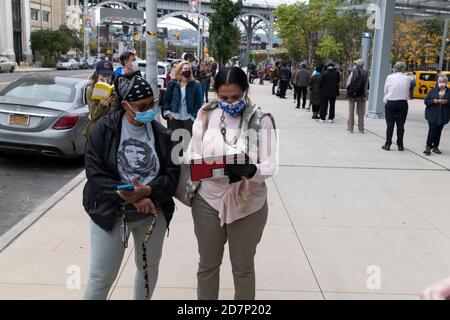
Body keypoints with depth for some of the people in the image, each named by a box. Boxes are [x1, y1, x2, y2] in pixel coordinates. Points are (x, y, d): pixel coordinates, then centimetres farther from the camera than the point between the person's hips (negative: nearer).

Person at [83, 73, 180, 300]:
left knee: (149, 268, 19)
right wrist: (133, 198, -22)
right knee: (101, 278, 0)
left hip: (153, 212, 3)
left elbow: (172, 172, -3)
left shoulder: (161, 134, 0)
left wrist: (147, 191, -23)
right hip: (110, 212, -3)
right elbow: (95, 173, -13)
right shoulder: (104, 129, -8)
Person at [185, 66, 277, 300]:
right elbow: (192, 153, 0)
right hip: (208, 201, 2)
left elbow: (270, 165, -14)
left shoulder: (261, 120, -9)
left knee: (243, 267, 18)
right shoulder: (206, 115, -3)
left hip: (248, 205, -1)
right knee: (208, 264, 19)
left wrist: (250, 171, -36)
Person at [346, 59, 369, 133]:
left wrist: (349, 91, 7)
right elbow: (366, 85, -2)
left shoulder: (353, 71, -5)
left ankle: (350, 128, 6)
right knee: (361, 113, 9)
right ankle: (361, 129, 11)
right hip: (361, 95, 1)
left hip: (352, 94, -1)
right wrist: (364, 93, 6)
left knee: (351, 112, 7)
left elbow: (348, 83, -7)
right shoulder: (366, 73, -1)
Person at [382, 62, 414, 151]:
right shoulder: (407, 78, -3)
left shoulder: (390, 77, -3)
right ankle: (400, 145, 12)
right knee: (400, 125, 6)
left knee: (390, 124, 5)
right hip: (402, 103, 0)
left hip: (390, 103, 0)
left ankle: (388, 144, 5)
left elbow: (385, 90, 2)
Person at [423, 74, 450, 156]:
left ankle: (435, 147, 19)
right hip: (432, 115, -2)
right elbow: (426, 101, 3)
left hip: (443, 116, 2)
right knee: (432, 130, -12)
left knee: (438, 131, 8)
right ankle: (428, 147, -10)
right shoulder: (433, 91, 4)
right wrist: (433, 101, -14)